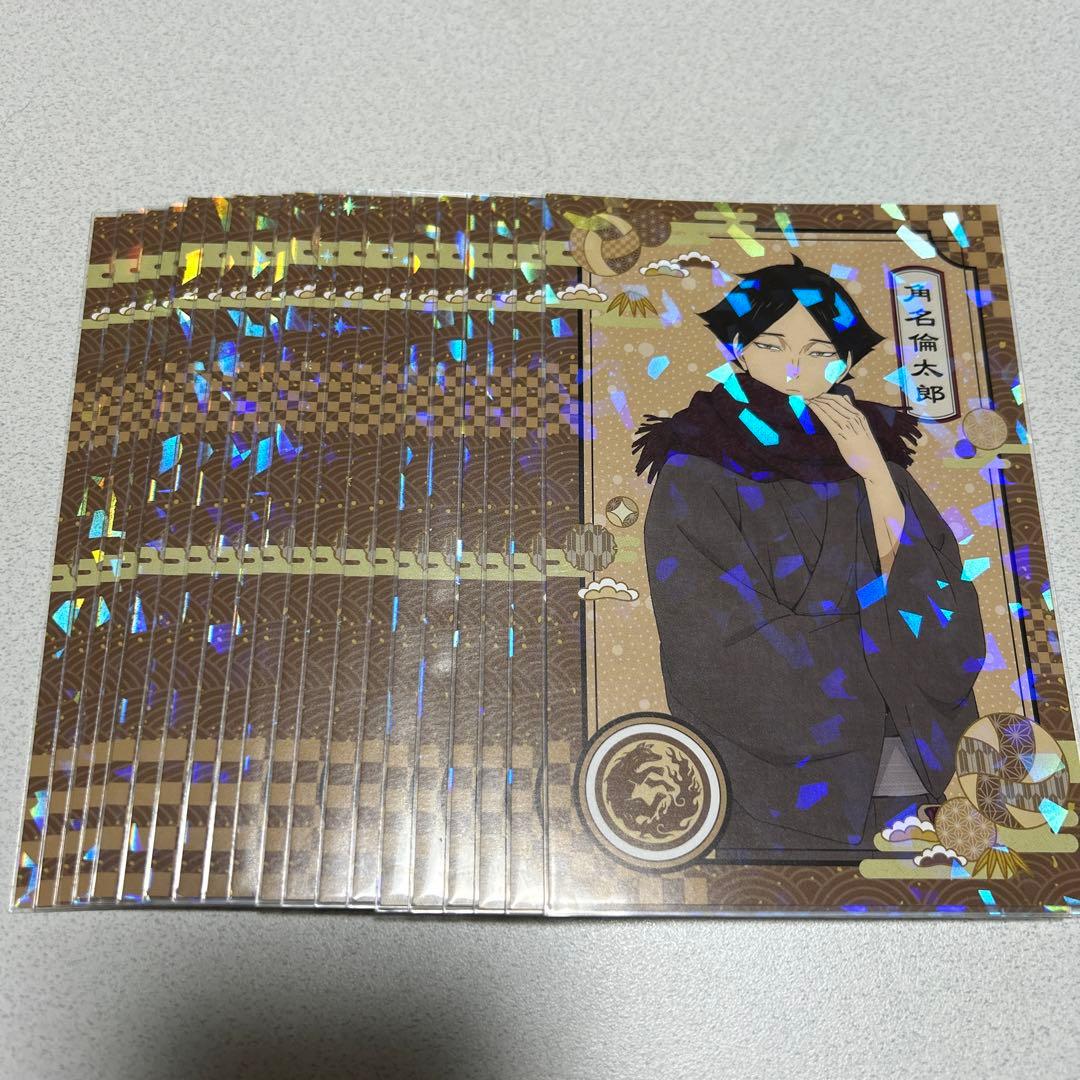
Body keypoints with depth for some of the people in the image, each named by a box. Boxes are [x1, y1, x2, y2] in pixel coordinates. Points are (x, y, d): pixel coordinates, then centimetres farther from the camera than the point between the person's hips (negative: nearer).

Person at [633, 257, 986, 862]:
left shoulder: (869, 458, 9)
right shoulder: (695, 476, -4)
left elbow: (941, 610, -1)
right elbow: (739, 645, -12)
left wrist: (877, 478, -9)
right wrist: (896, 651, -4)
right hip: (775, 776, -4)